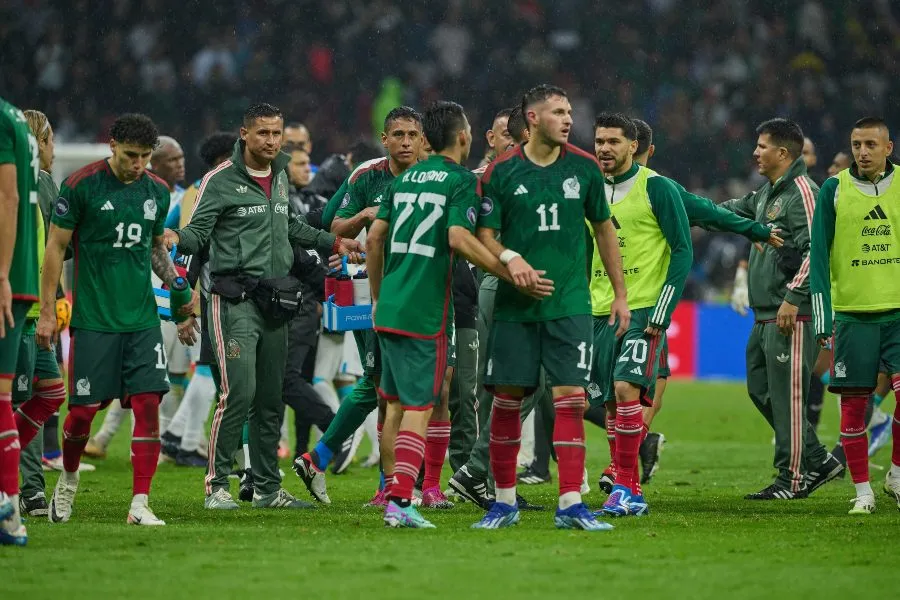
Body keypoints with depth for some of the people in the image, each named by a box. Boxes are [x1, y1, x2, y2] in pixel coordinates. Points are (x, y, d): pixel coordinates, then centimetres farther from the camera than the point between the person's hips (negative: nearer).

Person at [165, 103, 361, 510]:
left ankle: (267, 488, 17)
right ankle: (217, 485, -7)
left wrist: (331, 243, 34)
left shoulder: (279, 177, 16)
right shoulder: (220, 181, -5)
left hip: (274, 302, 7)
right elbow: (199, 232, -7)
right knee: (239, 393, -15)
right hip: (235, 301, -7)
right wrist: (176, 237, -29)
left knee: (271, 399, 10)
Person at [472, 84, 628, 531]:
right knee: (507, 398, 2)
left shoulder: (584, 168, 4)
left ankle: (570, 503, -7)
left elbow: (603, 228, 14)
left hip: (570, 304, 1)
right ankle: (504, 501, 14)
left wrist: (620, 293, 13)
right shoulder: (501, 172, -1)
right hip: (515, 305, -1)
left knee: (570, 397, -8)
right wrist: (509, 258, -21)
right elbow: (484, 234, 0)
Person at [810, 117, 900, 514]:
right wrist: (822, 317, -7)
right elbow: (819, 255, 0)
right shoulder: (834, 190, 1)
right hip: (853, 313, 0)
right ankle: (863, 492, 10)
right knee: (853, 404, 0)